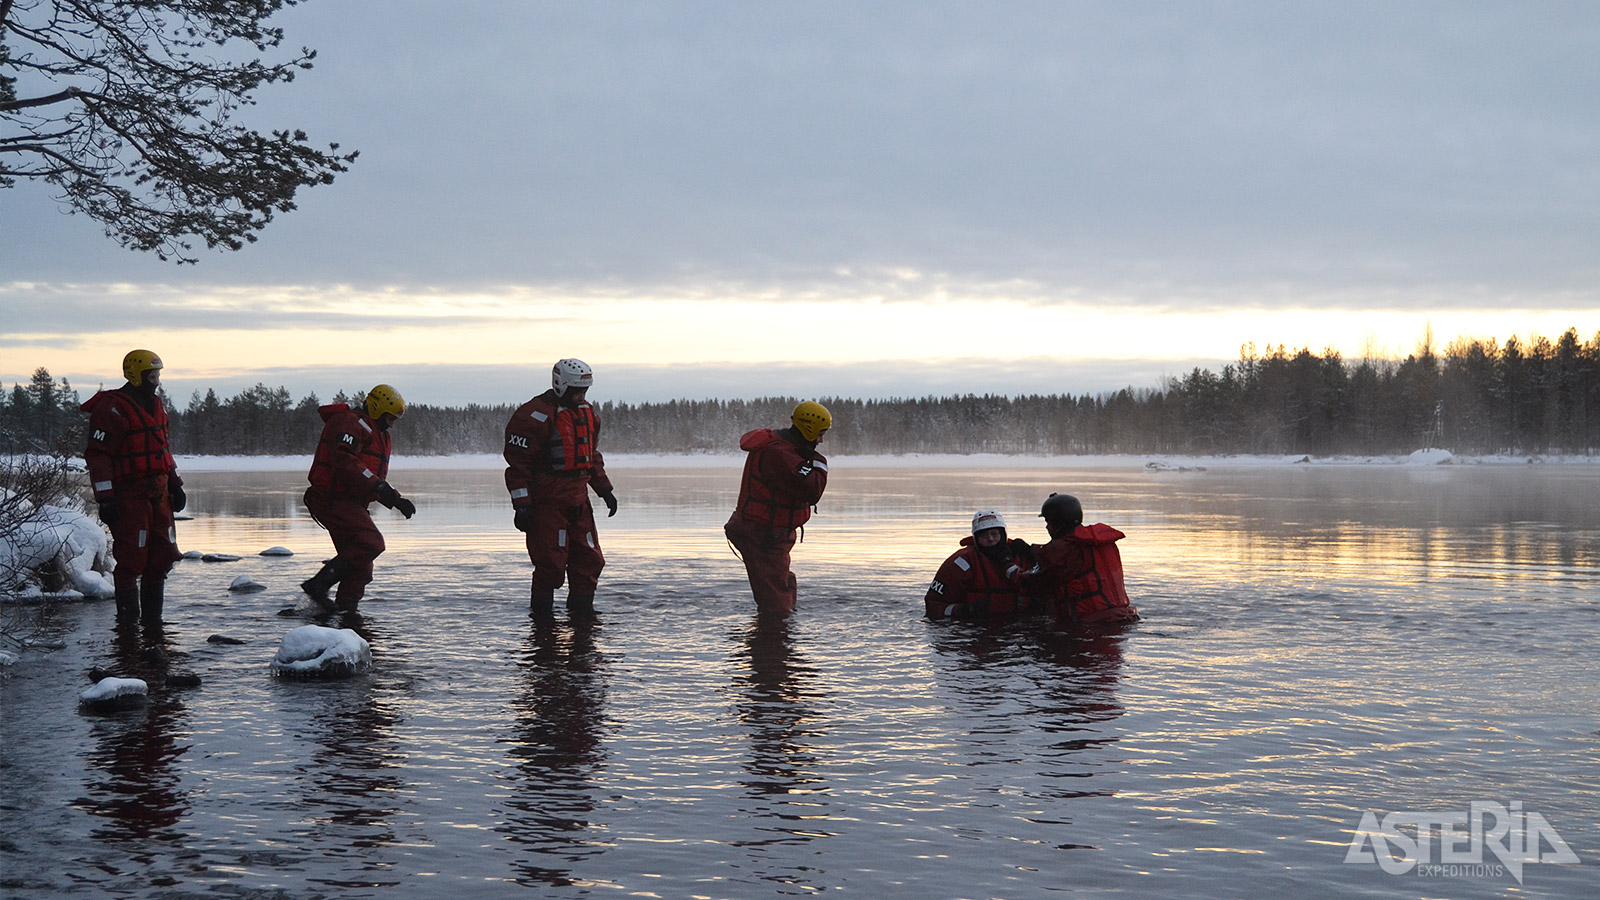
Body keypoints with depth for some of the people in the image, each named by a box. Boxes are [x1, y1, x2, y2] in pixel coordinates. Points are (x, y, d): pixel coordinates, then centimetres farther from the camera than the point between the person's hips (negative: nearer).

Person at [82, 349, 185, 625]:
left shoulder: (155, 405, 16)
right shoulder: (112, 409, -12)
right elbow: (97, 455, -15)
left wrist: (175, 484, 22)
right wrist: (105, 499, -19)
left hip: (158, 493, 9)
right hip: (128, 495, -8)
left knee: (163, 556, 9)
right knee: (131, 560, -6)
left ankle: (152, 617, 19)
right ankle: (128, 619, 3)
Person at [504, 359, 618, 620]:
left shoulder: (588, 414, 14)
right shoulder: (536, 415, -13)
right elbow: (517, 461, -14)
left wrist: (606, 491, 24)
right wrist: (522, 505, -17)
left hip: (578, 501, 8)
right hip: (547, 504, -8)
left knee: (590, 559, 8)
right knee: (551, 564, -7)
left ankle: (582, 613, 19)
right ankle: (541, 617, 7)